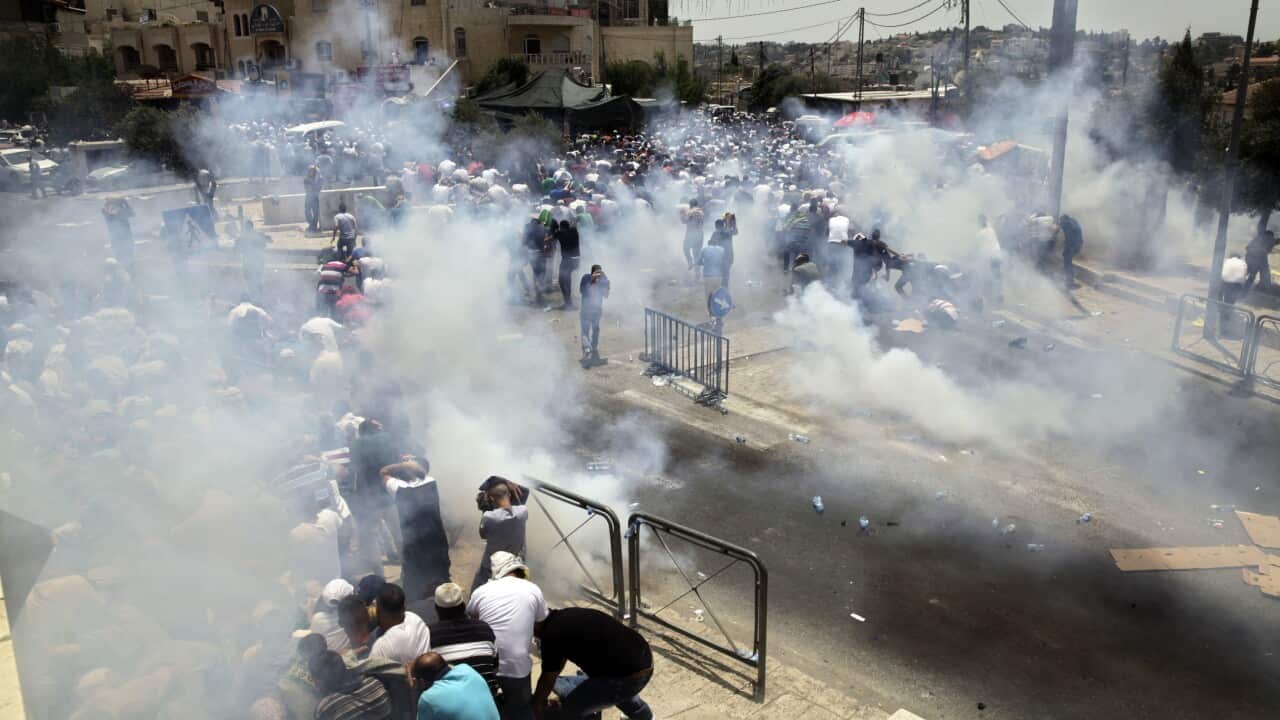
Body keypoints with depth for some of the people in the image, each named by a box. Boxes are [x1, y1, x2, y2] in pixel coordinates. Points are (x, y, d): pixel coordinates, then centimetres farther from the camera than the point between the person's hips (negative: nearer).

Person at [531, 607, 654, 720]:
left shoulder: (552, 635, -13)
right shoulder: (568, 616, 13)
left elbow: (547, 679, 1)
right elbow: (560, 661, 28)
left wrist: (537, 705, 18)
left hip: (630, 677, -9)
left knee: (572, 708, 1)